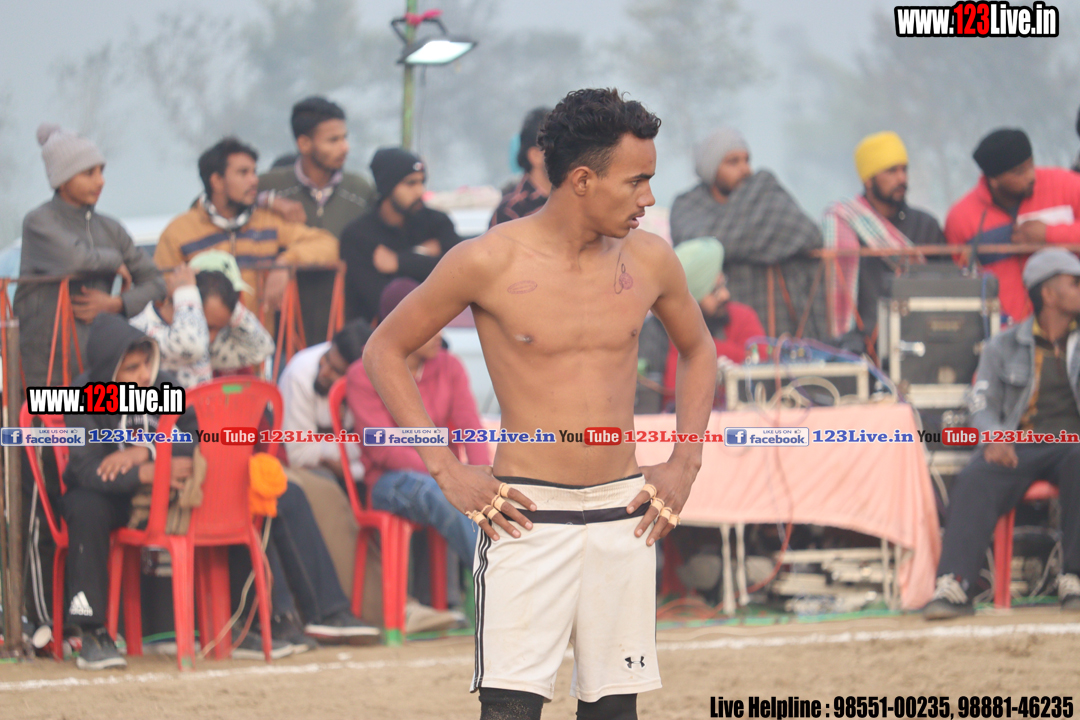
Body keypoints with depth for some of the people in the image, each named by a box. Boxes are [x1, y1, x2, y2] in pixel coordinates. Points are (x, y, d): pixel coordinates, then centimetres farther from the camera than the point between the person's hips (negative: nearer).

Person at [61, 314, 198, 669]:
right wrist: (147, 474, -40)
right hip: (106, 495, -3)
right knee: (86, 509, -37)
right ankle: (92, 633, -33)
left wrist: (145, 452, -29)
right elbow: (86, 469, -26)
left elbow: (197, 437, -16)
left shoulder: (164, 385, -5)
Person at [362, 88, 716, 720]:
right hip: (528, 517, -4)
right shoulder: (490, 262, -8)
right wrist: (446, 471, -5)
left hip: (624, 516, 4)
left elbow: (698, 349, 23)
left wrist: (685, 465, 11)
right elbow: (385, 349, 2)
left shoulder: (649, 260, 4)